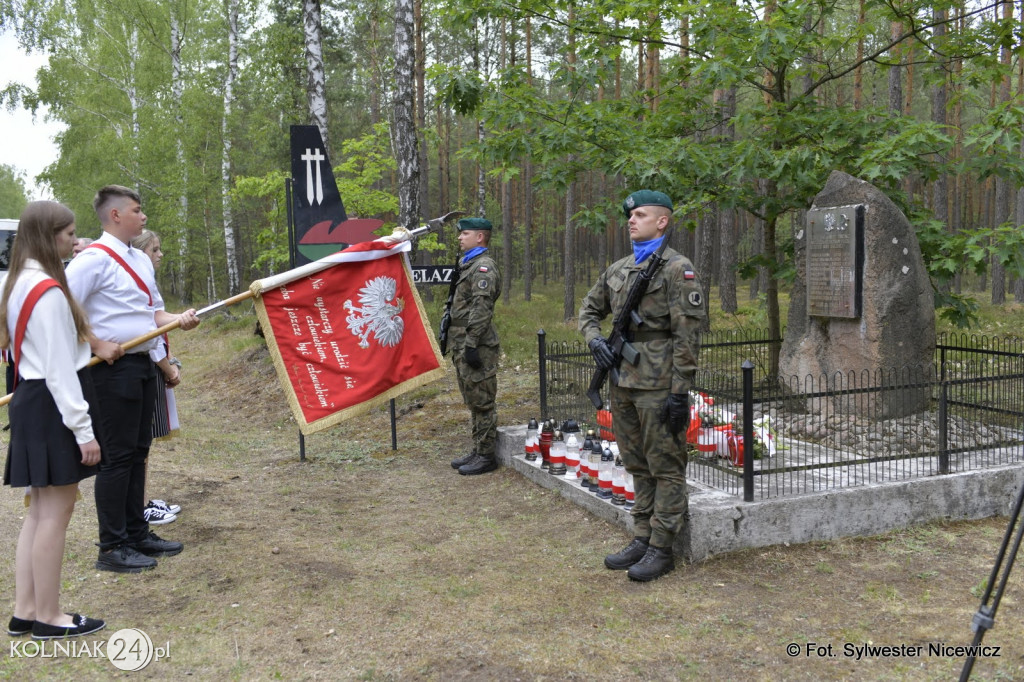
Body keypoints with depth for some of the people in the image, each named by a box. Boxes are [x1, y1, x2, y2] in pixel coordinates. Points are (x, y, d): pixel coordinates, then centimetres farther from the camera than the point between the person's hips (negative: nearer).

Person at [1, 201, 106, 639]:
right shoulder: (48, 291, -18)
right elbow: (59, 369, -20)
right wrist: (83, 428, -19)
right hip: (53, 406, -10)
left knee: (41, 510, 14)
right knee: (56, 511, -2)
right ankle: (48, 617, 8)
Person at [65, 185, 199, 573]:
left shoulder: (141, 260, 14)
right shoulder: (94, 259, -14)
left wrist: (178, 320, 3)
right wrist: (97, 345, -20)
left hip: (142, 365, 9)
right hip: (115, 367, -9)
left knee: (138, 451, 14)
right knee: (117, 455, -4)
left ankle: (136, 533, 24)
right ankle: (112, 548, 5)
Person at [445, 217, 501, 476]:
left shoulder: (483, 267, -13)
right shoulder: (468, 265, 20)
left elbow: (481, 309, -21)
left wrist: (472, 344, -24)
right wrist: (457, 344, 23)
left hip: (476, 347, -11)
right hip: (463, 346, 11)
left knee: (482, 402, -4)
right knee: (473, 401, 15)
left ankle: (487, 456, 3)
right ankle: (478, 450, 24)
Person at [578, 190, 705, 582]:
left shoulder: (678, 269, -8)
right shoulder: (617, 269, 14)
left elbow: (687, 335, -13)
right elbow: (590, 310, 25)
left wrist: (680, 392, -17)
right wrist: (594, 340, 3)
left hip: (658, 387, -8)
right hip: (623, 384, 8)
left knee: (665, 468, 2)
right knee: (637, 466, 15)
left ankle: (661, 549, 10)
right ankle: (642, 539, 26)